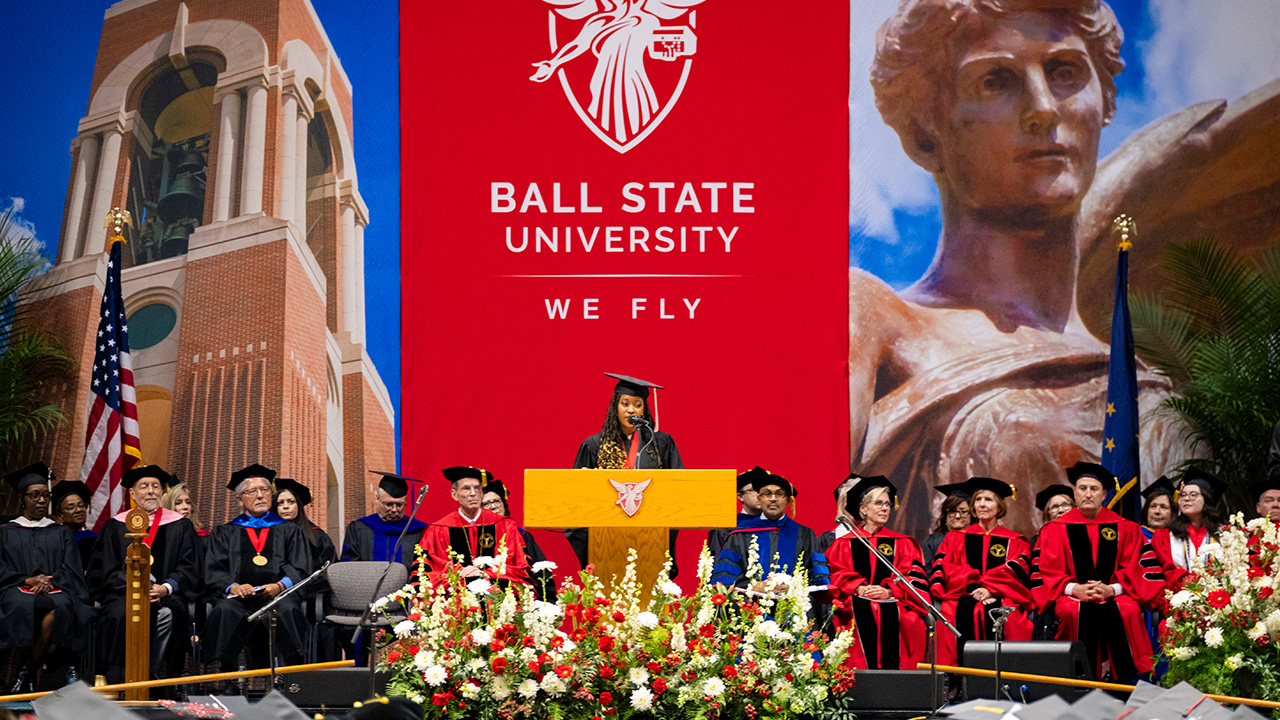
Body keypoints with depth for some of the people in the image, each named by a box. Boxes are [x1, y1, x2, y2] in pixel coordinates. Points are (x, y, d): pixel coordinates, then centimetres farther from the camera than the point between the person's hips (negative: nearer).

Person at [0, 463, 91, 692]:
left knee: (54, 605, -38)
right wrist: (28, 581, -11)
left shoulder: (62, 533, 23)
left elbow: (70, 570, 10)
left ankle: (28, 671, -28)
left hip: (56, 590, 1)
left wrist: (50, 581, -10)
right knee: (28, 605, -39)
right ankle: (59, 664, -32)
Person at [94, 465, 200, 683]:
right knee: (120, 614, -33)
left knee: (166, 615, -34)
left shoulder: (181, 526, 15)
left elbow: (189, 568, 7)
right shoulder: (115, 526, 16)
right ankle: (118, 685, -30)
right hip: (125, 592, 0)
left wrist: (165, 588, -11)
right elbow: (110, 571, 8)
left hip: (167, 594, 0)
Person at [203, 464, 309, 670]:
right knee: (225, 611, -36)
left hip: (279, 594, 0)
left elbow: (299, 570, 12)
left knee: (288, 609, -37)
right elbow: (214, 572, 11)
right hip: (239, 598, 0)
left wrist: (280, 586, -11)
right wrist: (233, 587, -12)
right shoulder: (225, 533, 26)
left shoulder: (289, 531, 26)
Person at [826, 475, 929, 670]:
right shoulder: (845, 545, 17)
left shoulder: (902, 544, 19)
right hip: (857, 611, 0)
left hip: (893, 609, 0)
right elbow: (836, 577, 6)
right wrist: (858, 589, -14)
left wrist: (889, 591, -12)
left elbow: (915, 578, 7)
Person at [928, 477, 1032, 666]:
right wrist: (972, 587, -14)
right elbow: (945, 569, 5)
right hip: (962, 596, 1)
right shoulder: (956, 538, 20)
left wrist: (991, 590, -16)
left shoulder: (1015, 542, 18)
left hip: (1001, 598, -1)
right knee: (962, 612, -34)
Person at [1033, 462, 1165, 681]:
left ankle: (1125, 683, -23)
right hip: (1073, 595, 0)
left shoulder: (1125, 529, 12)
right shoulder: (1056, 530, 10)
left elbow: (1135, 569, 5)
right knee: (1074, 611, -35)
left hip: (1114, 595, 0)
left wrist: (1113, 589, -13)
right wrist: (1073, 589, -14)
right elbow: (1048, 571, 3)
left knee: (1127, 610, -33)